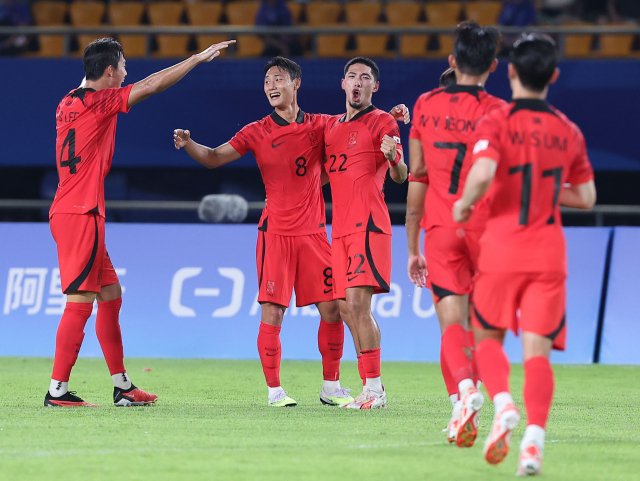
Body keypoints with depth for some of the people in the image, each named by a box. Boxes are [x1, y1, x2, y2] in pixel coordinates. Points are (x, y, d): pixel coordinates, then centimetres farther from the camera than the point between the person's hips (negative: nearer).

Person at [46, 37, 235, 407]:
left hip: (68, 212, 10)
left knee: (111, 295, 13)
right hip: (81, 214, -10)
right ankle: (58, 390, -10)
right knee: (80, 302, -9)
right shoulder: (98, 101, -11)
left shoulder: (70, 102, 12)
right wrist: (199, 58, -2)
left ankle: (123, 387, 17)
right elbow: (152, 85, -10)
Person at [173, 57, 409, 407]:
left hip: (313, 231, 2)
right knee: (272, 312, -8)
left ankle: (331, 387, 15)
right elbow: (214, 158, 2)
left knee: (332, 310, 1)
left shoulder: (319, 126, 6)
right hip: (275, 232, -2)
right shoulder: (257, 132, 3)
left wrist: (390, 117, -5)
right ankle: (274, 390, 2)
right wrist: (187, 144, -16)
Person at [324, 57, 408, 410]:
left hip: (368, 225, -8)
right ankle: (371, 385, 12)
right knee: (345, 307, 6)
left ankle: (374, 389, -15)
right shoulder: (331, 126, 19)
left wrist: (393, 158, -33)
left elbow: (400, 177, -12)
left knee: (358, 302, -16)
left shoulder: (381, 122, -2)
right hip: (341, 227, 8)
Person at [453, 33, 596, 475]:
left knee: (488, 337, 16)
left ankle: (503, 404, -11)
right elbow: (586, 196, 13)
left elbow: (483, 174, -22)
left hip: (501, 249, -2)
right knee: (537, 348, -3)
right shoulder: (568, 132, 8)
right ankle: (535, 438, -21)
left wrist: (464, 204, -3)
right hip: (548, 252, 2)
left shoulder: (497, 123, -5)